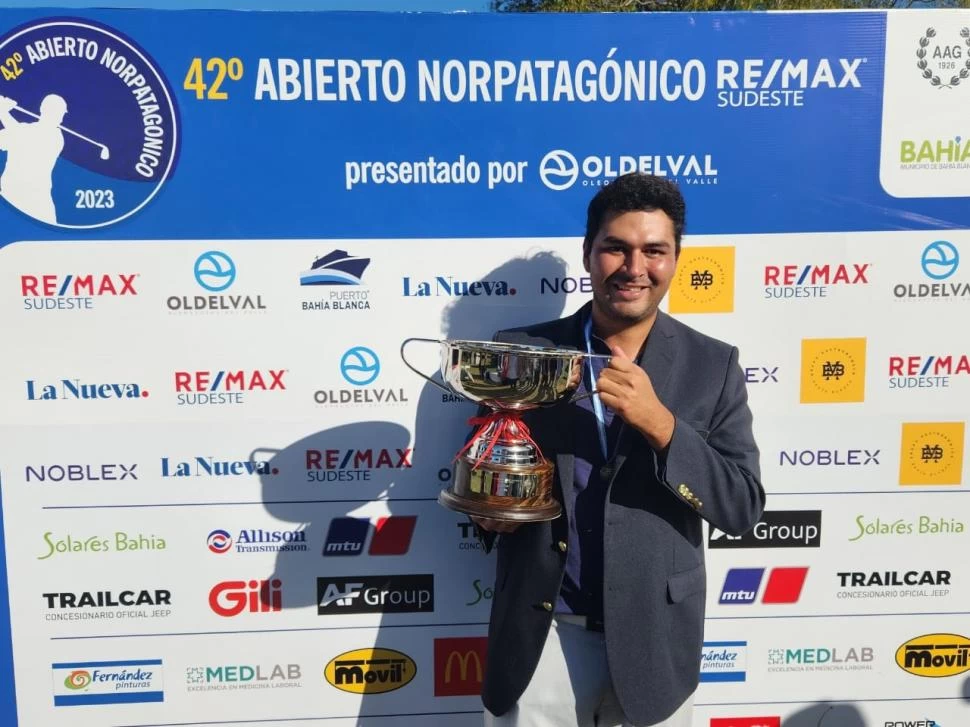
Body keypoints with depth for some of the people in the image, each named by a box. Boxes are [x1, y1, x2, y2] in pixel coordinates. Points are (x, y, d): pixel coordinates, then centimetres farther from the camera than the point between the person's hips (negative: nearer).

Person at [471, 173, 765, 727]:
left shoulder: (713, 365, -3)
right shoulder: (521, 352, -3)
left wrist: (659, 423, -22)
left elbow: (744, 507, -8)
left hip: (653, 638, 0)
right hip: (540, 636, 0)